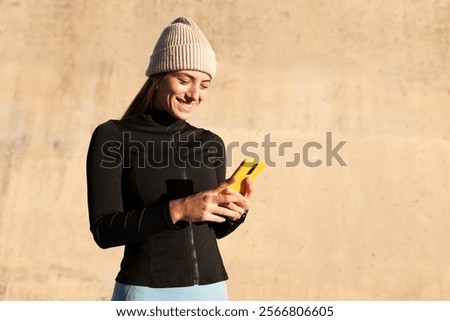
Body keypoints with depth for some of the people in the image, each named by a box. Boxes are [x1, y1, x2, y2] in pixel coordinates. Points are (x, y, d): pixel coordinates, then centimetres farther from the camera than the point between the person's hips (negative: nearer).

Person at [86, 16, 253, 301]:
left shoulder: (211, 144, 4)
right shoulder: (112, 137, -7)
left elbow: (215, 228, 10)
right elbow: (104, 230, -12)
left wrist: (236, 211, -11)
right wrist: (177, 209, -24)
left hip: (211, 290, 4)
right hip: (145, 292, -3)